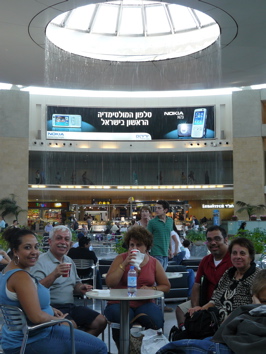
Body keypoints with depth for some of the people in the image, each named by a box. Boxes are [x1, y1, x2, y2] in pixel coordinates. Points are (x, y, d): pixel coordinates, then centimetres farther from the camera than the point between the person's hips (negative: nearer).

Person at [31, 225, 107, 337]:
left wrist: (80, 288, 8)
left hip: (71, 307, 8)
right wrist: (54, 275, -30)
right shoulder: (41, 261, -6)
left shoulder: (69, 261, 20)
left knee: (101, 321, -5)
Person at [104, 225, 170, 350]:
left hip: (144, 304, 2)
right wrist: (125, 264, -15)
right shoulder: (121, 259, 3)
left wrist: (152, 289, -7)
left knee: (156, 320, -29)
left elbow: (166, 286, 14)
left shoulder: (154, 263, 9)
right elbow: (109, 283, -8)